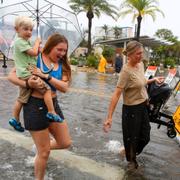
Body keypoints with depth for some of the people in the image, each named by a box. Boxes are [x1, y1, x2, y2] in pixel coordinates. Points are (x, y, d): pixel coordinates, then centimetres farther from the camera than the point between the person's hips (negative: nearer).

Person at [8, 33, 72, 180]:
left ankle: (42, 146, 44)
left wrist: (46, 77, -25)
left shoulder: (62, 65, 2)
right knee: (44, 152, 5)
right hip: (35, 106, -5)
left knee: (65, 143, 14)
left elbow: (65, 88, -12)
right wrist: (27, 84, -30)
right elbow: (11, 76, -11)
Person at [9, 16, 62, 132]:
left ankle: (15, 119, 23)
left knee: (22, 98, 15)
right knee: (47, 88, -11)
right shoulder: (20, 41, -12)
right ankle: (52, 113, -9)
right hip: (27, 74, -11)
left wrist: (38, 49, 9)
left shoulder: (25, 41, 21)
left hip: (24, 75, 11)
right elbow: (34, 52, -17)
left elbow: (33, 54, 26)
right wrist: (37, 42, -3)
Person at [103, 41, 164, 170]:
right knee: (132, 137, 13)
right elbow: (116, 95, -27)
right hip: (131, 109, -7)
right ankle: (131, 159, 41)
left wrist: (153, 79, 10)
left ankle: (130, 152, 47)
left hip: (143, 106, 8)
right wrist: (109, 117, -30)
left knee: (145, 137, 18)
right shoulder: (126, 71, -24)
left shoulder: (141, 64, 0)